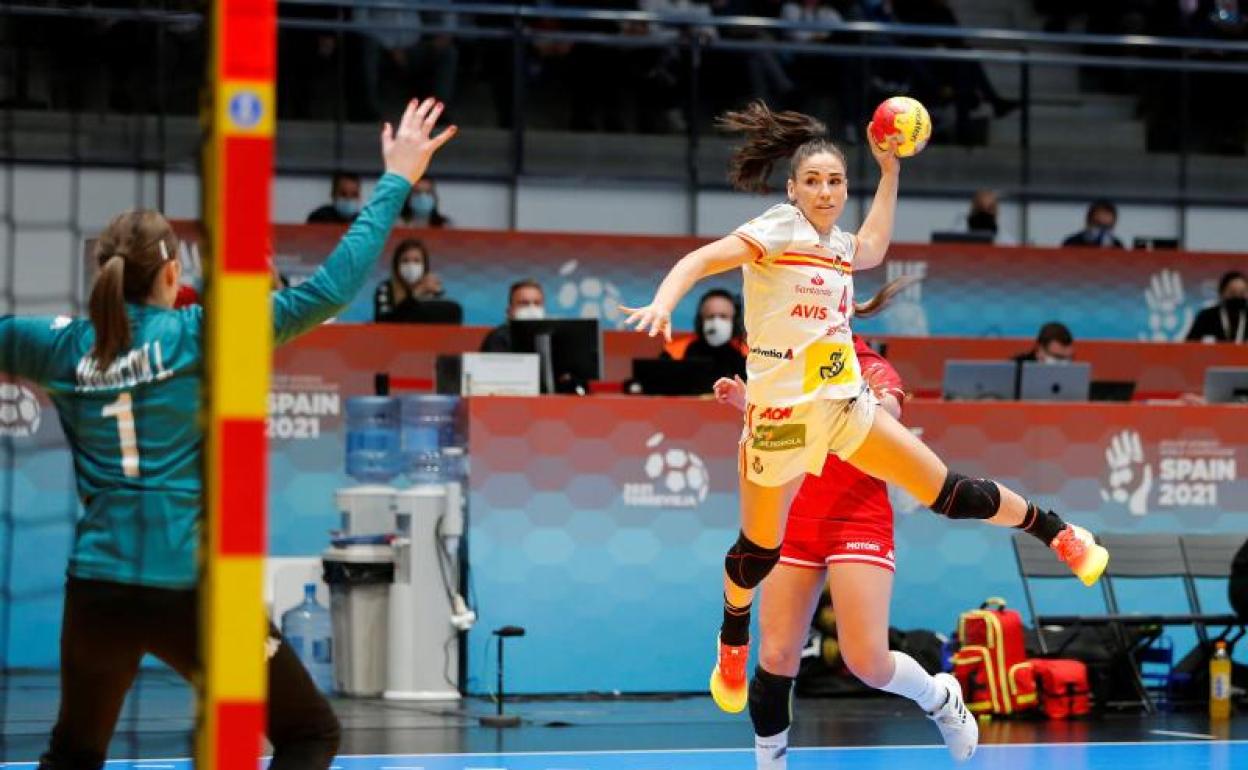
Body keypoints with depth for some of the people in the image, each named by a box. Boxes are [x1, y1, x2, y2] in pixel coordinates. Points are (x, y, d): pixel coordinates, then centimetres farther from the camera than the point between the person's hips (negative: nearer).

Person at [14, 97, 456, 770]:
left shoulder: (65, 348, 2)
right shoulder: (197, 336, -8)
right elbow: (328, 289, -10)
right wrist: (395, 181, -2)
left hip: (96, 588, 4)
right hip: (193, 589, -4)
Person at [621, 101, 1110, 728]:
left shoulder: (837, 243, 9)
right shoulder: (780, 229, -11)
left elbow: (872, 249, 35)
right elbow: (703, 258, -22)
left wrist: (889, 172, 30)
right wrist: (664, 301, -41)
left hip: (845, 405, 5)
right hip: (781, 413, -5)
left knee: (949, 492, 2)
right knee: (759, 551, 9)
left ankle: (1056, 533, 18)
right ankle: (732, 641, 35)